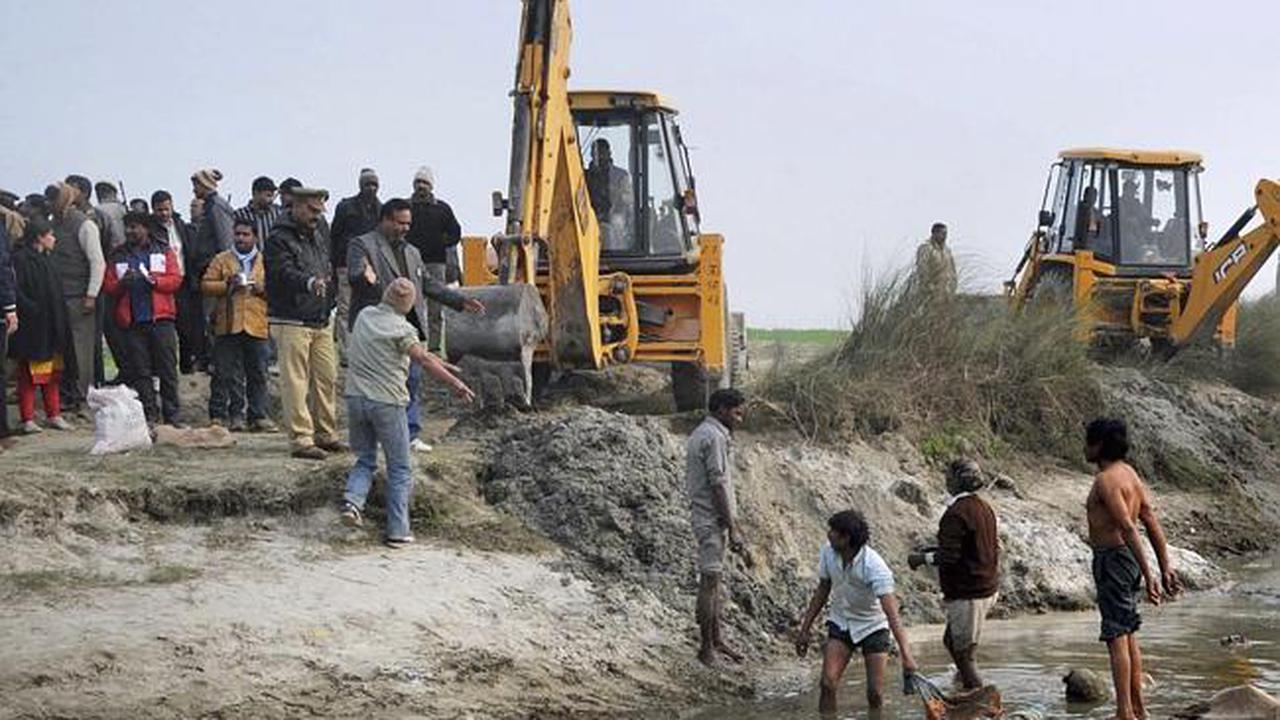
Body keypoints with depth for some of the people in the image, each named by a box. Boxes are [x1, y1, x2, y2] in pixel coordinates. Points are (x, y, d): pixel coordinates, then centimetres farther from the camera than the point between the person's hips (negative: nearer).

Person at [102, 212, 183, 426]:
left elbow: (175, 280, -1)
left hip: (161, 319, -2)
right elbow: (108, 286, 8)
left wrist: (152, 280, -16)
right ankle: (149, 415, 3)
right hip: (133, 321, 2)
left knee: (167, 368, -2)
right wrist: (122, 283, -13)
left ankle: (171, 416, 2)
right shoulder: (118, 256, 14)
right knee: (141, 372, 0)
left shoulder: (164, 252, 9)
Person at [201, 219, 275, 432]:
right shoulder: (221, 260, 12)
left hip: (257, 325, 0)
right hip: (229, 325, 0)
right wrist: (227, 285, -8)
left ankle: (259, 416, 4)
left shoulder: (265, 261, 13)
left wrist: (263, 289, -7)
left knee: (258, 374, 0)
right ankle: (235, 416, 3)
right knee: (231, 375, -1)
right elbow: (206, 286, 6)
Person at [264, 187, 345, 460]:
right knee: (295, 382, -7)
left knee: (327, 378, 10)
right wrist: (309, 283, -44)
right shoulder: (279, 239, -11)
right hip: (291, 321, -8)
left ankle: (326, 434, 21)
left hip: (321, 321, 8)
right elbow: (285, 272, -27)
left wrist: (330, 306, 21)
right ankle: (301, 439, -7)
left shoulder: (319, 233, 16)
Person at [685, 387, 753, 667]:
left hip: (704, 515, 11)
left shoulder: (700, 433, 15)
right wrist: (732, 529, -17)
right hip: (712, 518, -11)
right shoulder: (715, 437, -17)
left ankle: (716, 639, 22)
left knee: (713, 580, 15)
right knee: (710, 580, -6)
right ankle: (707, 647, -3)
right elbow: (718, 485, -20)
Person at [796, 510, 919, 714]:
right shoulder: (828, 552, -13)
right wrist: (805, 630, 6)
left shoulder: (874, 566, -30)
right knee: (828, 683, -13)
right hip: (840, 623, 4)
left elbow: (892, 613, -36)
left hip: (873, 626, -4)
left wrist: (906, 656, -43)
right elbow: (822, 590, 4)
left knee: (875, 693, -8)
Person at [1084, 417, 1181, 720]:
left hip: (1112, 559, -10)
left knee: (1116, 637, -8)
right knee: (1128, 635, 15)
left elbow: (1128, 528, -25)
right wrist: (1166, 568, 13)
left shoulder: (1106, 480, -17)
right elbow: (1152, 523, 12)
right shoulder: (1130, 474, 13)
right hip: (1128, 559, 10)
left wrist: (1148, 576, -29)